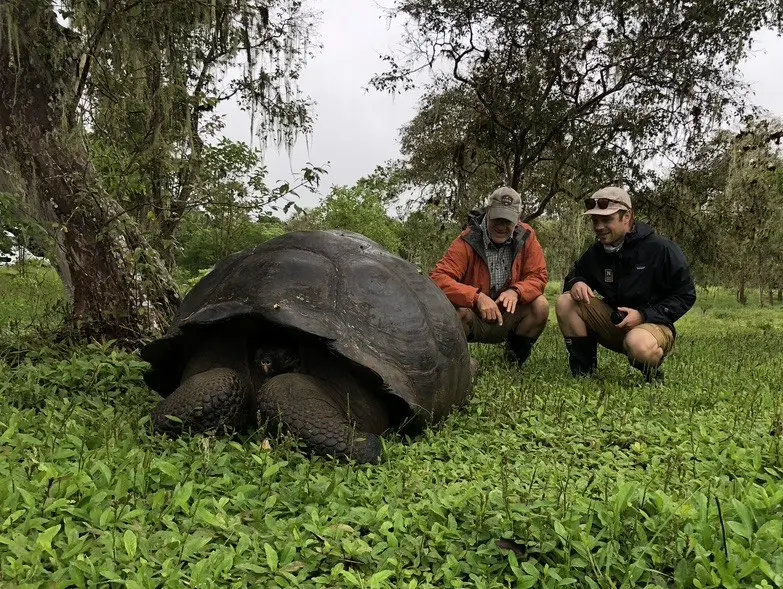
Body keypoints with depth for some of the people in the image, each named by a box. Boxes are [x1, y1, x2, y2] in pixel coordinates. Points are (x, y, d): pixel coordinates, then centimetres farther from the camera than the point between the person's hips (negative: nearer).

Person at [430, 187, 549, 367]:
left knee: (540, 305, -22)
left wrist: (516, 291, -30)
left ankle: (517, 351, 6)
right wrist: (477, 297, -41)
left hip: (509, 317, 3)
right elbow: (438, 278, -28)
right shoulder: (468, 241, -19)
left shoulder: (526, 237, -9)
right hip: (474, 322, -3)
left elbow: (538, 276, -8)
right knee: (457, 311, -35)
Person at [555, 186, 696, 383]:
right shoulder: (596, 252, 1)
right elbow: (575, 274, 15)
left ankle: (652, 375, -4)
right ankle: (583, 370, -7)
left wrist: (644, 315, -21)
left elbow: (686, 296, -10)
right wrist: (576, 283, -12)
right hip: (614, 321, 5)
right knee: (565, 303, -16)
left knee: (637, 344, -41)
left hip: (652, 324, -5)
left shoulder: (661, 249, -15)